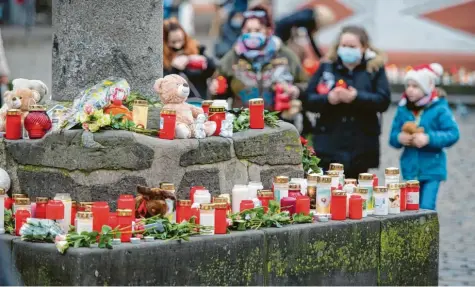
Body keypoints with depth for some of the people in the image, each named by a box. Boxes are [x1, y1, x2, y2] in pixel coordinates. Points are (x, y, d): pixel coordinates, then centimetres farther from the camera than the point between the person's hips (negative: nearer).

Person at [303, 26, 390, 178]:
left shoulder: (375, 69, 4)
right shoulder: (326, 67, 7)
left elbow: (383, 101, -7)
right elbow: (307, 100, 2)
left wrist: (357, 97, -20)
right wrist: (328, 99, -17)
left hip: (361, 147, 0)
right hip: (330, 144, 0)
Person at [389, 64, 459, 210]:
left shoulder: (439, 109, -9)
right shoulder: (403, 109, 3)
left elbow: (453, 134, -15)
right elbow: (393, 136, 7)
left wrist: (429, 139, -26)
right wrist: (399, 138, -17)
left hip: (432, 169, -4)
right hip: (410, 169, 4)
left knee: (426, 208, -8)